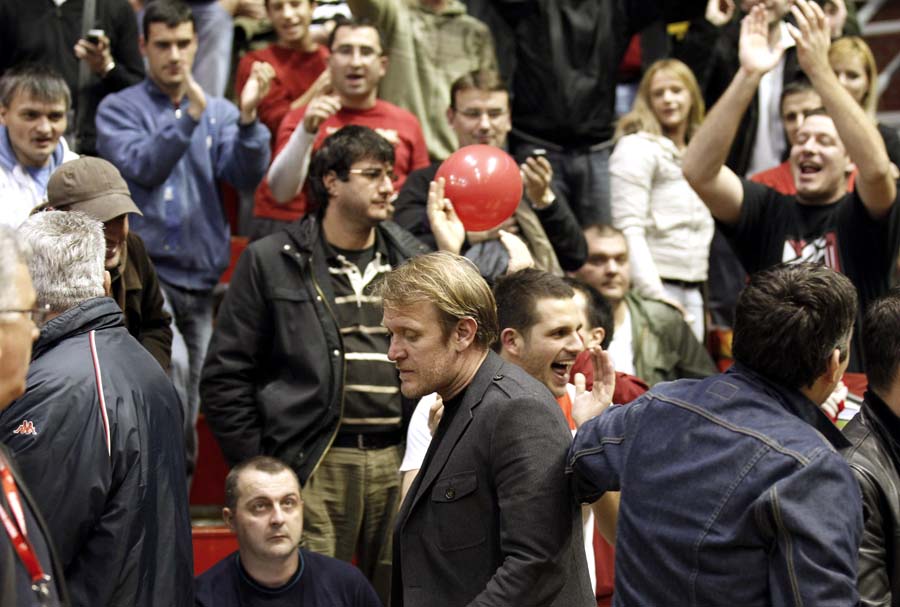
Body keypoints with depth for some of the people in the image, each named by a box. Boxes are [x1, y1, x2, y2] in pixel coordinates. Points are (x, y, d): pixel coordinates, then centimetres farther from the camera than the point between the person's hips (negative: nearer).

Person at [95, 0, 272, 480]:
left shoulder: (220, 113, 11)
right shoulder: (119, 109, 2)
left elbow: (247, 176, -5)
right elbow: (143, 168, -15)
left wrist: (248, 118, -21)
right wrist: (190, 117, -24)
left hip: (200, 277, 4)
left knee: (189, 409, 10)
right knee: (171, 360, -28)